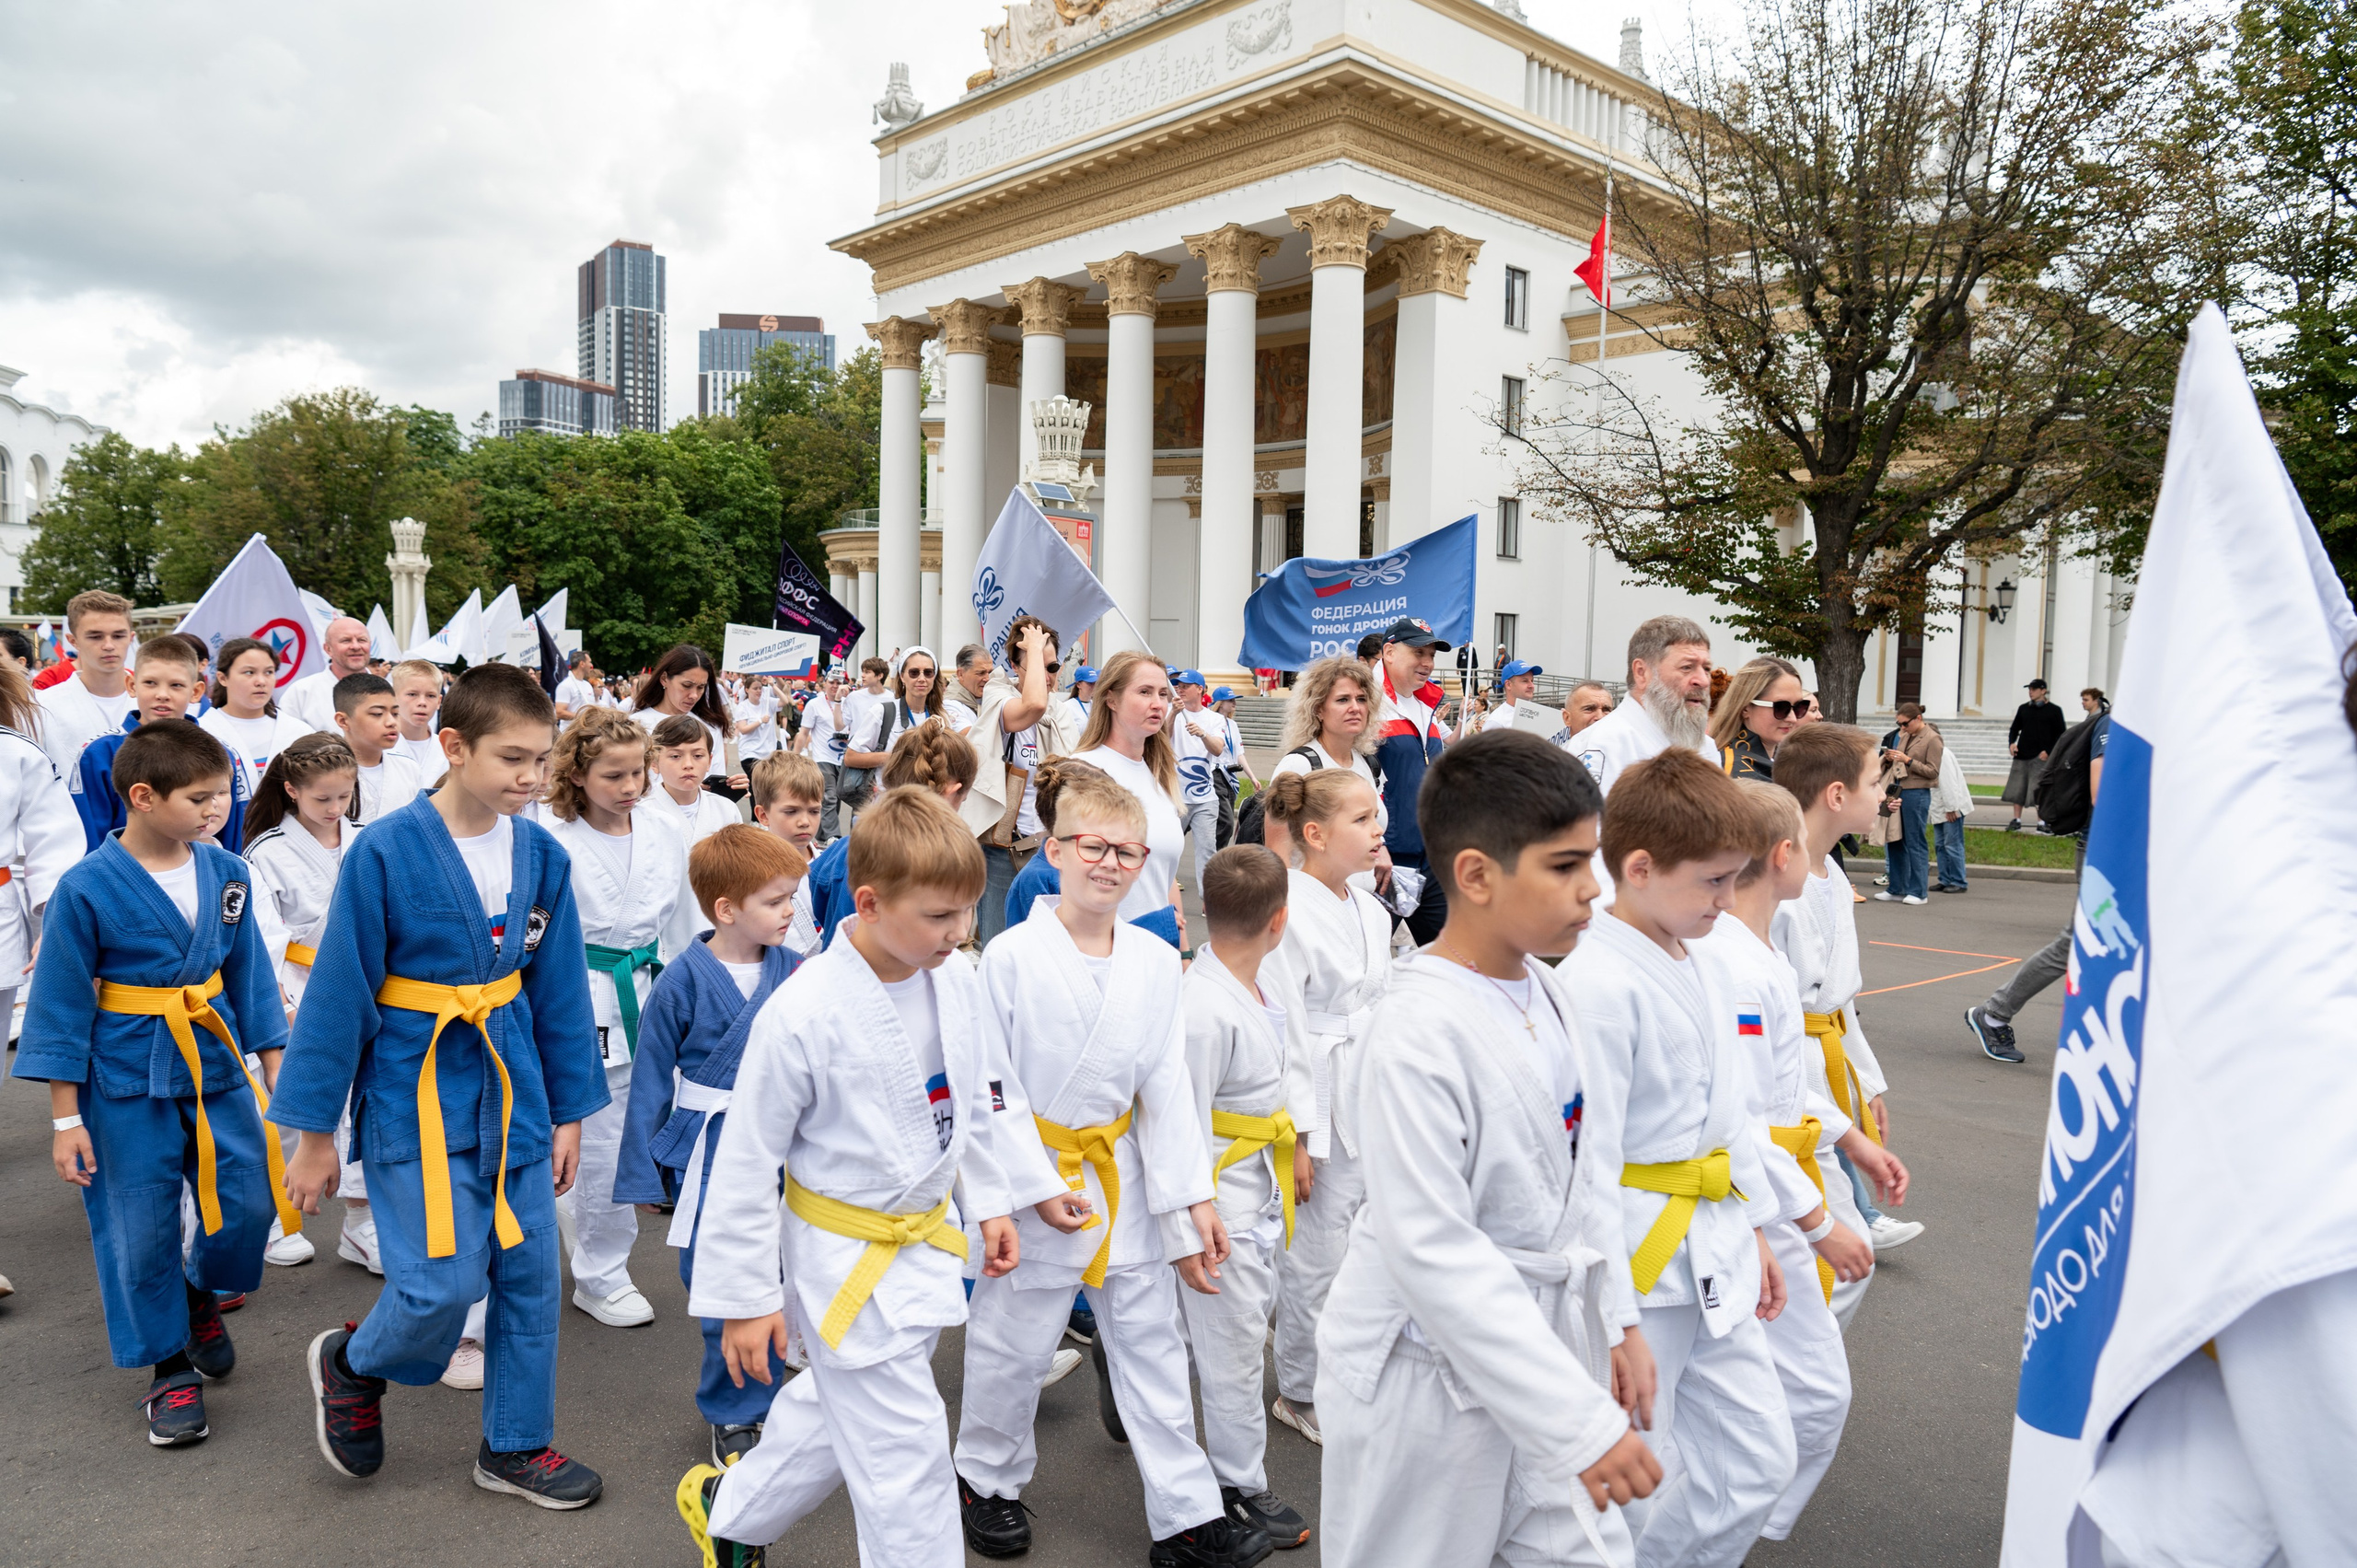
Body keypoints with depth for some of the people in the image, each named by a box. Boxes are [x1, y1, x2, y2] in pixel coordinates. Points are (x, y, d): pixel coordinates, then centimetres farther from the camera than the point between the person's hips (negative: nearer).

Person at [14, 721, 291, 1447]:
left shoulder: (224, 871, -2)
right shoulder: (87, 889, -15)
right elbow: (62, 1005, -9)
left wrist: (275, 1065, 8)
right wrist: (65, 1119, -7)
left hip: (216, 1066, 4)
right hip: (127, 1083, -4)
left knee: (248, 1203, 5)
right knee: (140, 1231, 7)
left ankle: (202, 1293, 37)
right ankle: (170, 1368, 25)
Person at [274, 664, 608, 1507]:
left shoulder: (539, 854, -2)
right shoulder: (384, 853, -15)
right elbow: (338, 995, -9)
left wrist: (569, 1111, 9)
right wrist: (313, 1133, -4)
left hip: (512, 1088, 5)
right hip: (415, 1093, -5)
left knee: (529, 1274, 9)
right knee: (444, 1282, -7)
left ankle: (516, 1445, 29)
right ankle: (351, 1362, 27)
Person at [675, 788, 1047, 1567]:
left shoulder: (957, 982, -8)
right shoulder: (801, 1013, -26)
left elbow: (982, 1098, 10)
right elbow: (746, 1165, -16)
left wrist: (993, 1202, 12)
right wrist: (744, 1299, -10)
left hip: (926, 1237, 7)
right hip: (846, 1259, -7)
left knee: (840, 1407, 26)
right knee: (904, 1453, 1)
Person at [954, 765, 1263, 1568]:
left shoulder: (1156, 961, -2)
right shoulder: (1010, 956, -14)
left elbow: (1168, 1087, 0)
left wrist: (1193, 1196, -3)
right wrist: (1035, 1184, -16)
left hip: (1124, 1175, 4)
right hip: (1032, 1175, -3)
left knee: (1152, 1344, 12)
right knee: (1014, 1343, 13)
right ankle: (985, 1478, 38)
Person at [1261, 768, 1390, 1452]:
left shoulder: (1372, 911, 9)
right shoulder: (1291, 912, -17)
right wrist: (1294, 1133, -17)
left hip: (1371, 1106, 8)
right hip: (1317, 1110, -8)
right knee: (1316, 1255, 3)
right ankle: (1301, 1392, 24)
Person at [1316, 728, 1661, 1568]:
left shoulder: (1550, 996, 0)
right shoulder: (1421, 1033, -26)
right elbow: (1433, 1252, -27)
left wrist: (1617, 1319, 8)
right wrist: (1581, 1423, -26)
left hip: (1547, 1341, 7)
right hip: (1430, 1374, -7)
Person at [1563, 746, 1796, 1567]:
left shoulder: (1698, 969, 7)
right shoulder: (1597, 986, -22)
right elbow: (1585, 1162, -22)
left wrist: (1753, 1229, 21)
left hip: (1713, 1258, 9)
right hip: (1635, 1265, -9)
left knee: (1757, 1462, 17)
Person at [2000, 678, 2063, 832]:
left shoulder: (2054, 711, 2)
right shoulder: (2023, 709, 13)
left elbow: (2061, 734, 2)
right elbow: (2014, 728, 19)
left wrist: (2048, 752, -10)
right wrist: (2011, 743, -1)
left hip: (2041, 757, -4)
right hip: (2021, 755, 4)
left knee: (2040, 791, -7)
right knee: (2017, 789, 3)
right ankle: (2016, 820, 9)